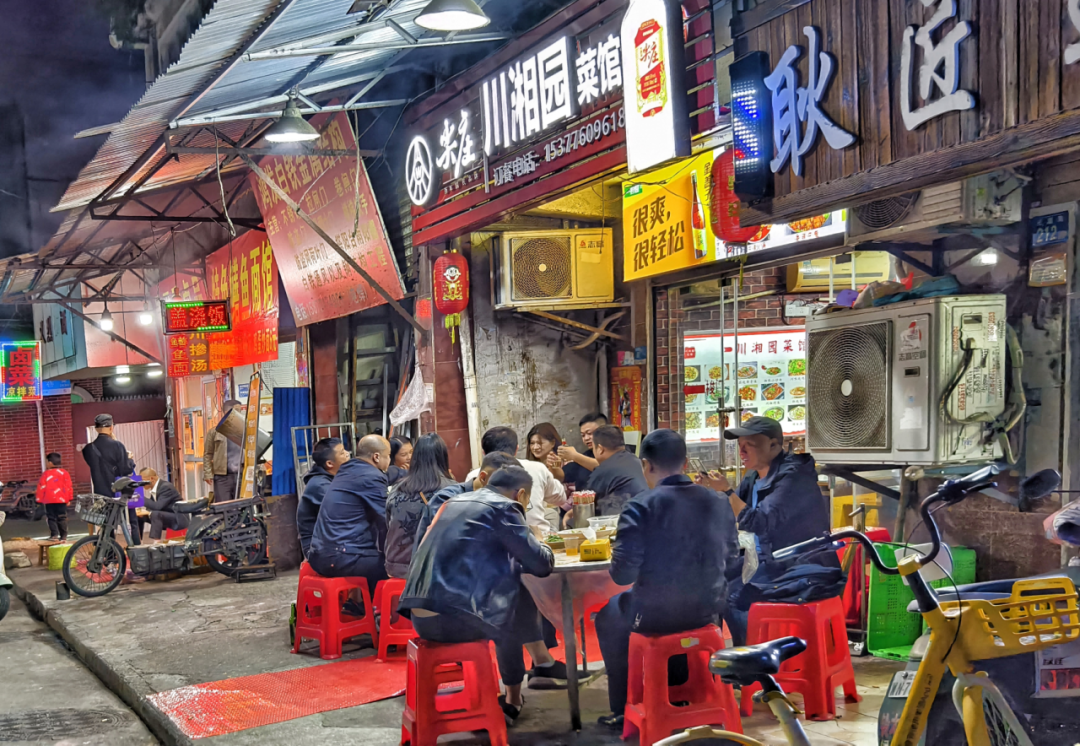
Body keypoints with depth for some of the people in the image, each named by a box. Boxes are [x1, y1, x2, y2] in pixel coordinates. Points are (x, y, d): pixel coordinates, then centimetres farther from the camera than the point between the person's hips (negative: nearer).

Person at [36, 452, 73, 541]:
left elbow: (41, 487, -2)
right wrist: (69, 499, 9)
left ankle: (54, 534, -3)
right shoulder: (64, 473, 1)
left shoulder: (46, 474, -5)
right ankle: (63, 536, 3)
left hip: (49, 500, -2)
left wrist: (39, 499, 8)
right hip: (62, 500, 2)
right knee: (62, 518, 5)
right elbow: (68, 486, 2)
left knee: (51, 517, 6)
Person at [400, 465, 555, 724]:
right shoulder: (504, 507, -2)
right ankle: (512, 698, 26)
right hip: (453, 618, -8)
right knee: (522, 602, 17)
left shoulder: (455, 502, 20)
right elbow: (540, 565, -1)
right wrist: (543, 548, 21)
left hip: (420, 617, 8)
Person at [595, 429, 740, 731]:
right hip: (708, 610, 5)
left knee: (608, 614, 27)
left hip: (655, 614, -4)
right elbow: (731, 562, 9)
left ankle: (623, 709, 31)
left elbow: (622, 575, -16)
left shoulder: (641, 506, -17)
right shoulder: (719, 503, -1)